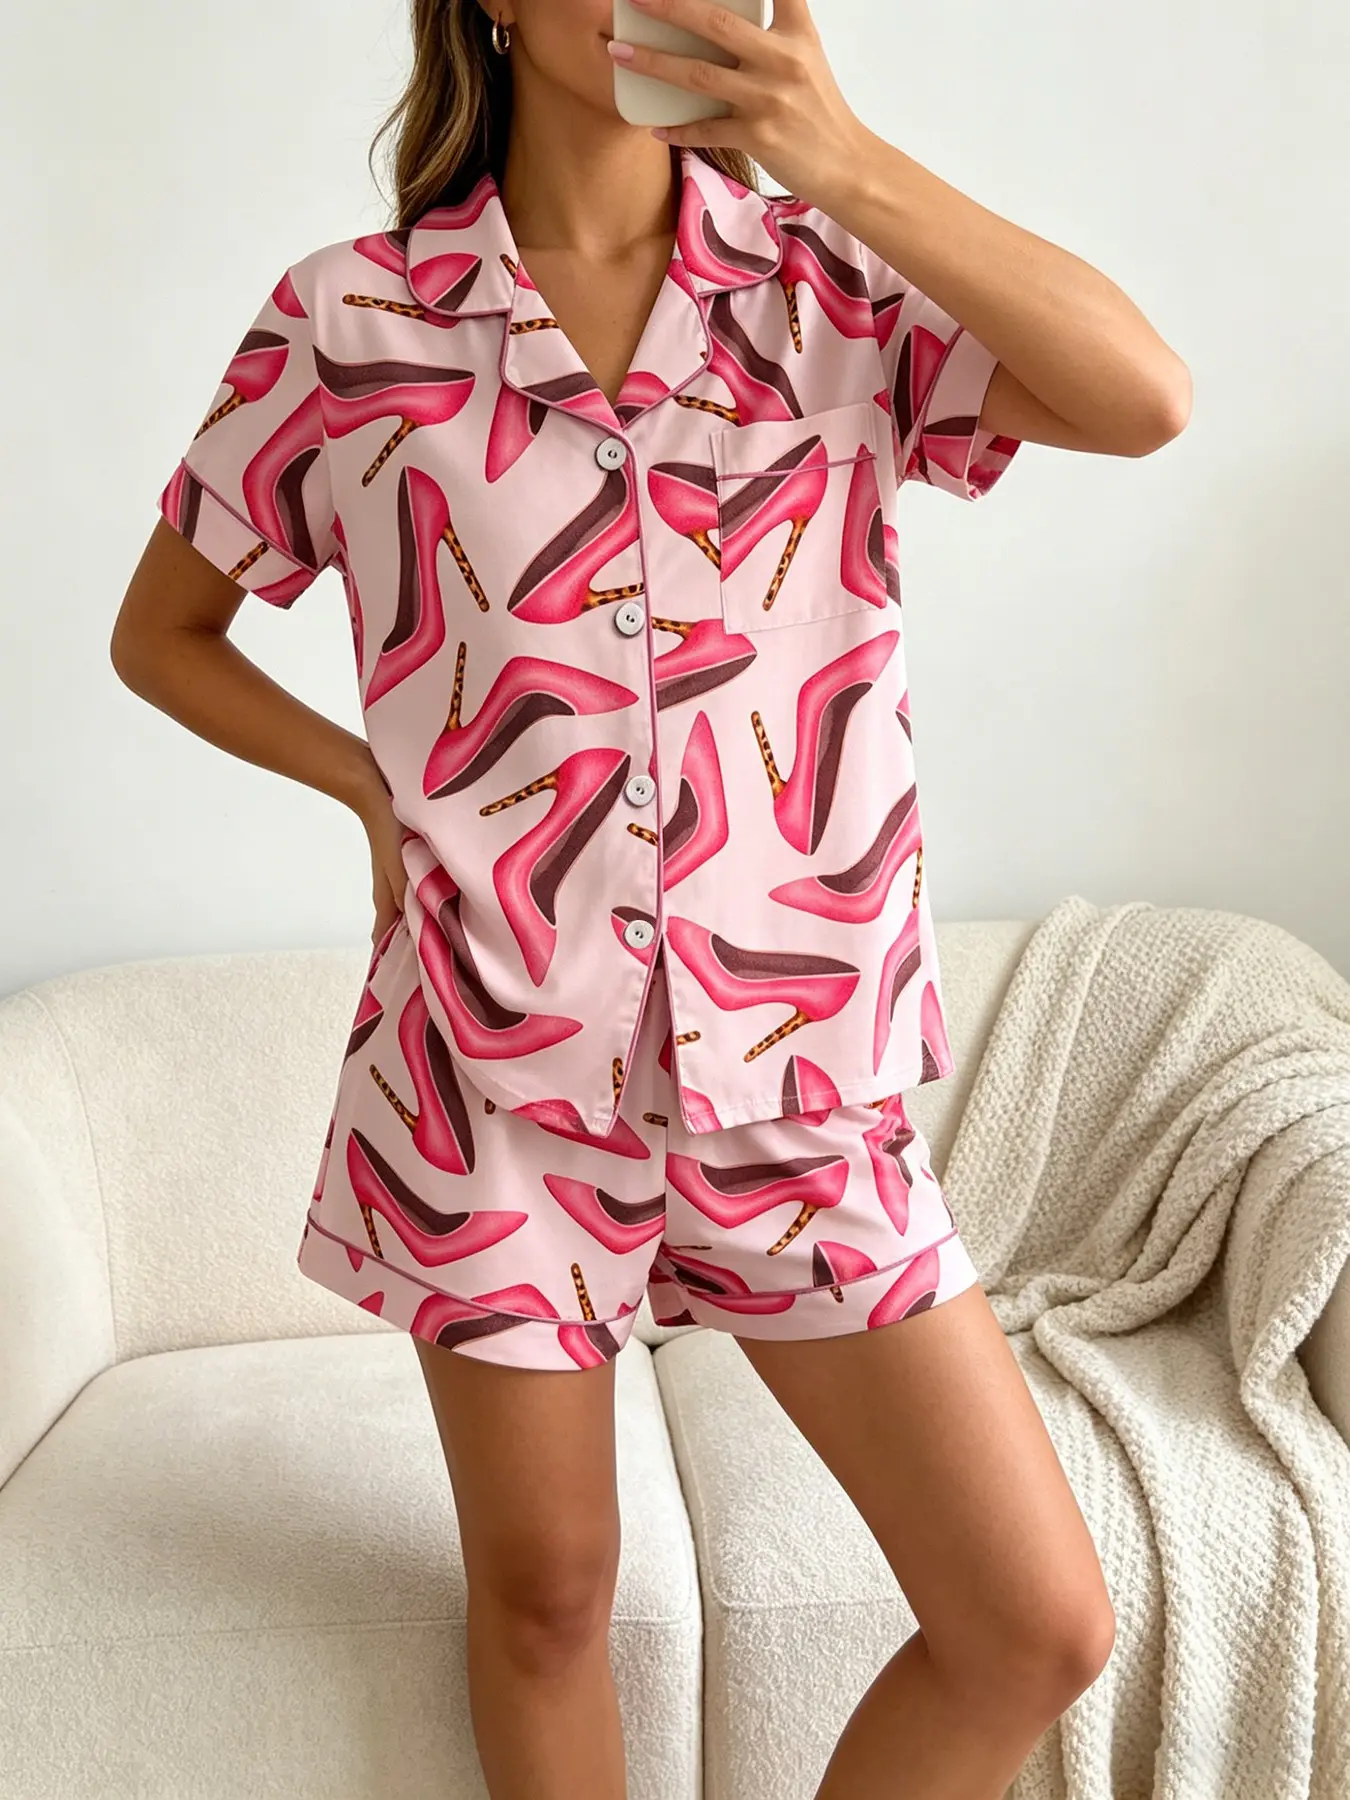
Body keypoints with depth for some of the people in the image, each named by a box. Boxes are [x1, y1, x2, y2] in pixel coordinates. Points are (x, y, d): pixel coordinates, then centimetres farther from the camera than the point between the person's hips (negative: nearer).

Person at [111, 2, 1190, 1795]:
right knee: (547, 1591, 15)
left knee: (1043, 1628, 3)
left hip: (802, 1071, 2)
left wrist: (848, 163, -18)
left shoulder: (828, 282, 2)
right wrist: (374, 783, -2)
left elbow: (1145, 400, -14)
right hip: (494, 1068, -1)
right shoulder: (352, 322, -1)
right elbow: (161, 633, 10)